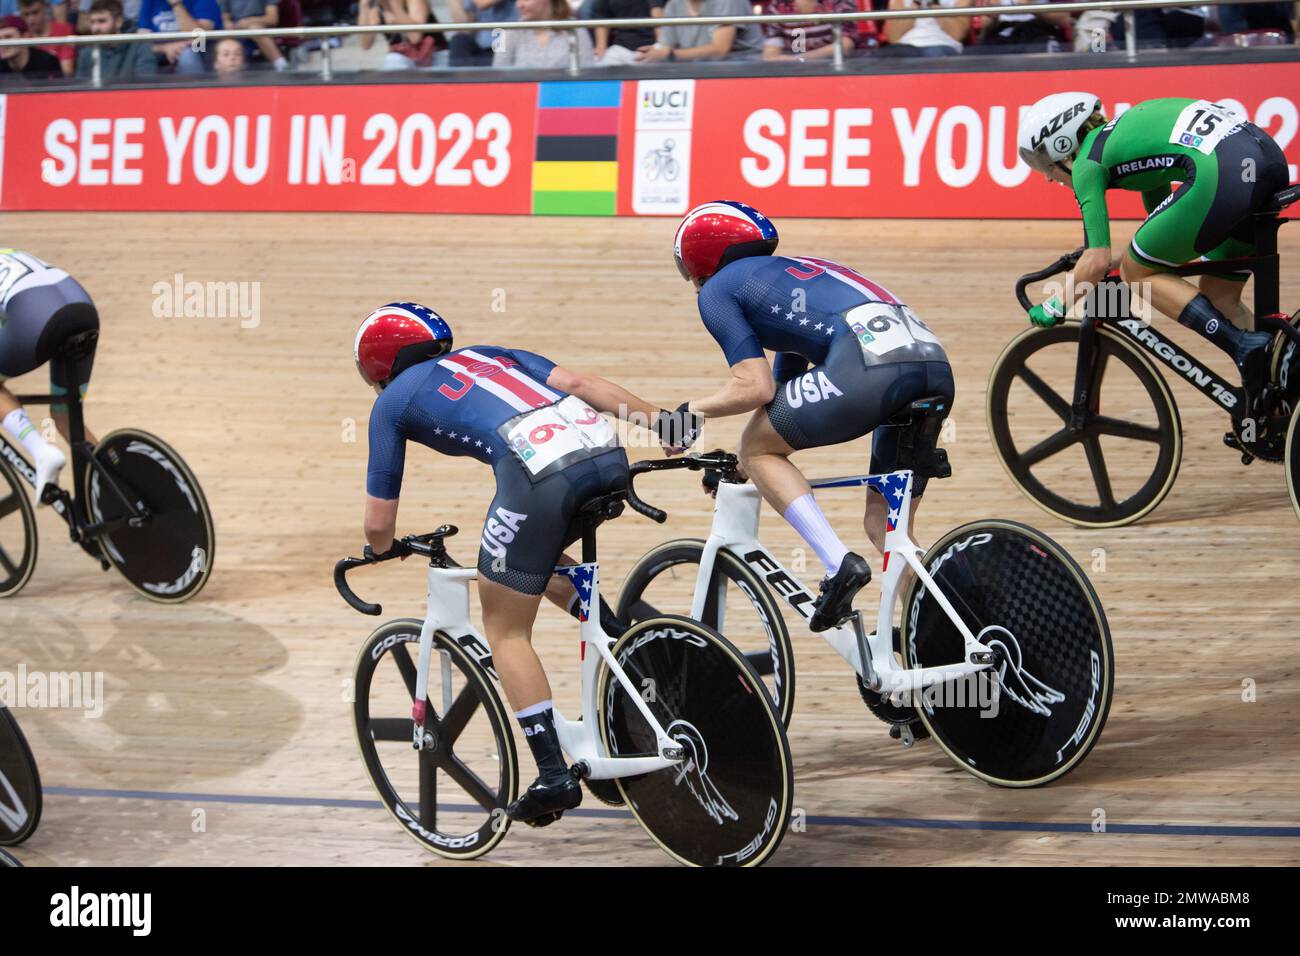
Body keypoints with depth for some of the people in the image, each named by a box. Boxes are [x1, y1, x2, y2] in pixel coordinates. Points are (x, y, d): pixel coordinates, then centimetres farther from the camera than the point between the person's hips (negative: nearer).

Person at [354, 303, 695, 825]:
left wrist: (385, 548, 46)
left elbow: (379, 524, 24)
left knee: (505, 629, 11)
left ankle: (554, 774, 4)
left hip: (538, 469, -5)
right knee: (541, 554, 34)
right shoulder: (484, 354, 35)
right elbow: (576, 381, 19)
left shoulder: (393, 402, 22)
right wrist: (659, 419, 16)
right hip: (608, 452, 6)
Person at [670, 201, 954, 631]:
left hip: (867, 363, -8)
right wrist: (742, 465, 52)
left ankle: (839, 564, -1)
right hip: (936, 368, 8)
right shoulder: (790, 272, 39)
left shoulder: (717, 289, 15)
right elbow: (782, 384, 44)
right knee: (883, 524, 19)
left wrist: (694, 410, 21)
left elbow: (756, 387, 4)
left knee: (758, 448, 14)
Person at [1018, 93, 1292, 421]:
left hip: (1223, 172, -9)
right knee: (1219, 297, 22)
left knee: (1134, 271, 11)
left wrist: (1055, 308, 18)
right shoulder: (1123, 132, 32)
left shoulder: (1087, 163, 9)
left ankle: (1246, 347, -3)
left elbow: (1097, 261, 4)